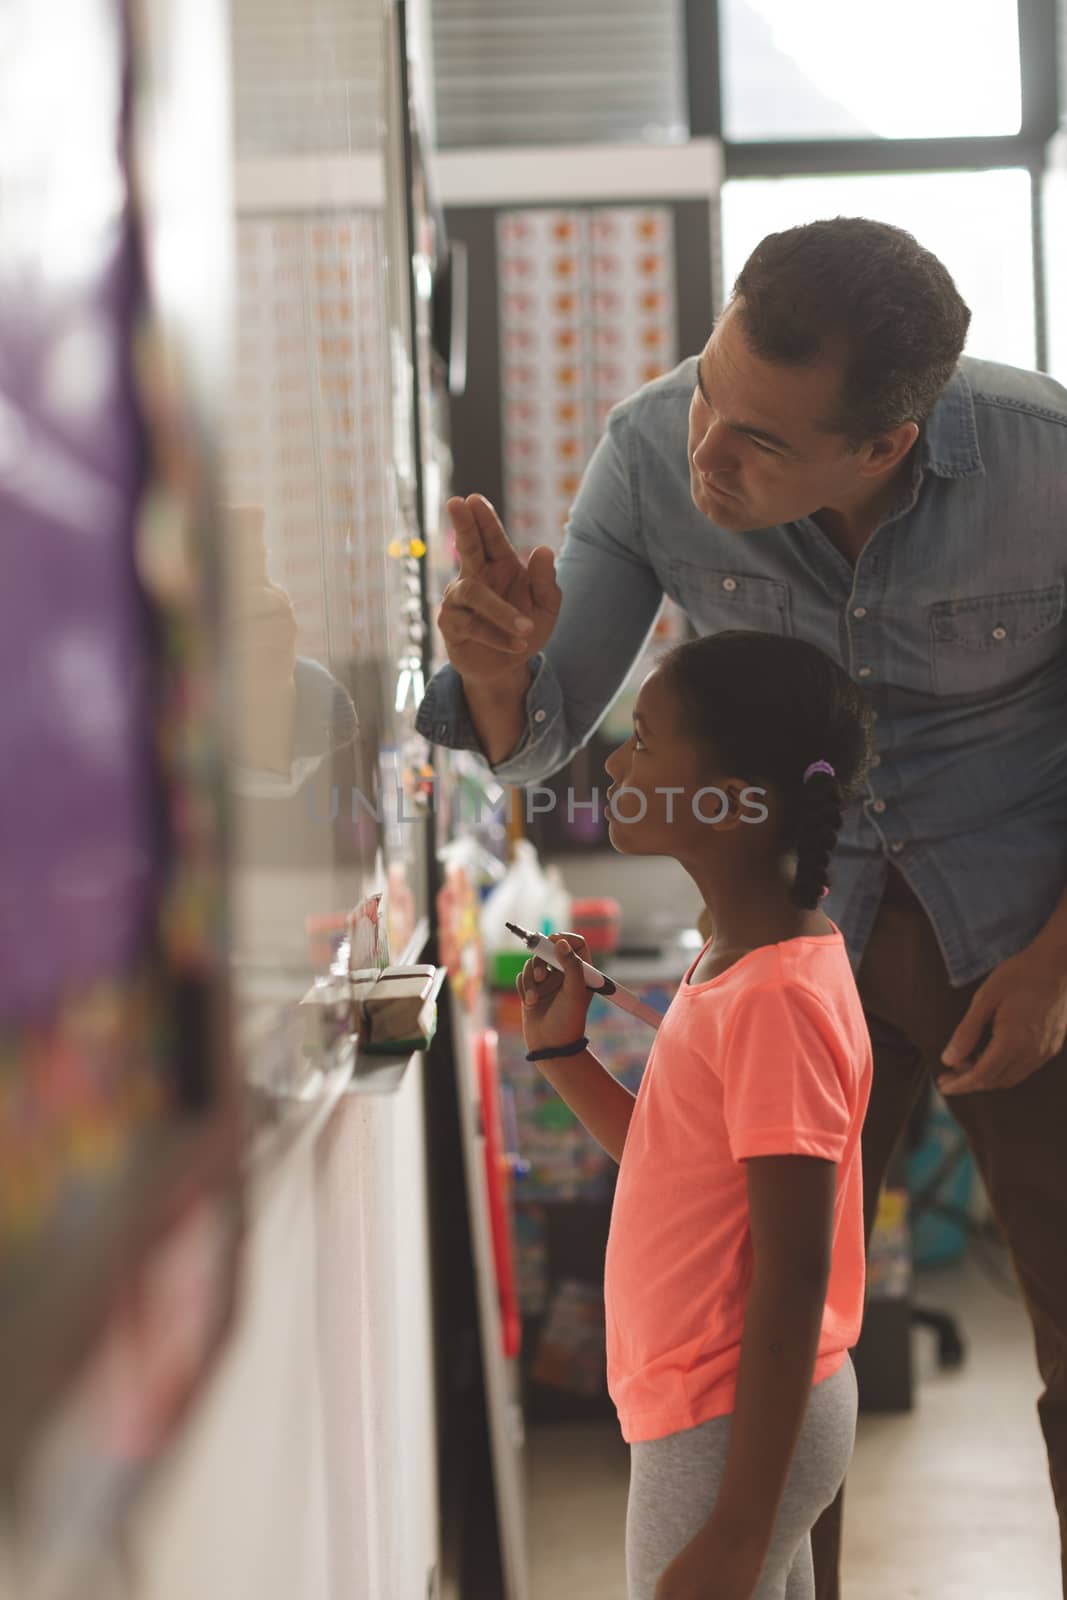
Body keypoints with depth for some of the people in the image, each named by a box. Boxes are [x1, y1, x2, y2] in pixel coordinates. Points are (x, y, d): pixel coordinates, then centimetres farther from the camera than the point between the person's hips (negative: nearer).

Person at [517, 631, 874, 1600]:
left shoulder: (777, 1001, -23)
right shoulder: (741, 959, 6)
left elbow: (794, 1278, -24)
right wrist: (563, 1053, 6)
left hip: (733, 1432, -9)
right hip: (709, 1409, 9)